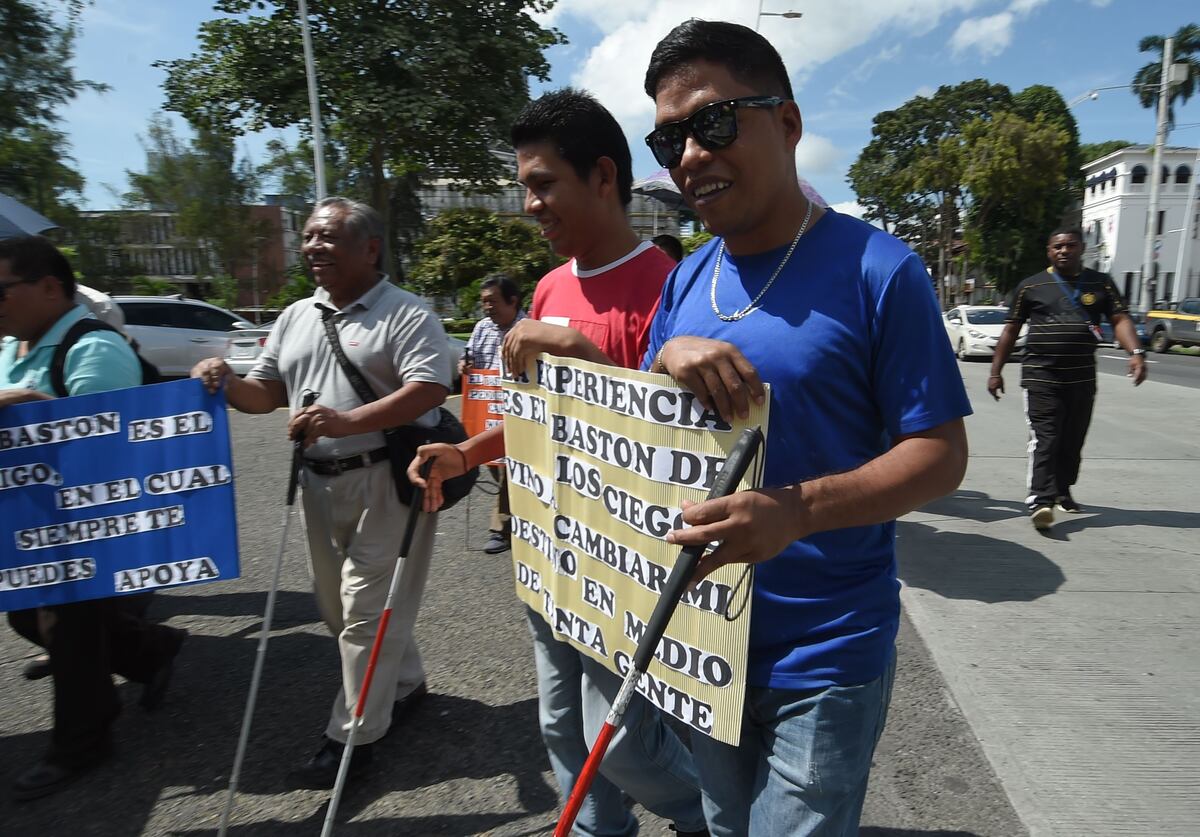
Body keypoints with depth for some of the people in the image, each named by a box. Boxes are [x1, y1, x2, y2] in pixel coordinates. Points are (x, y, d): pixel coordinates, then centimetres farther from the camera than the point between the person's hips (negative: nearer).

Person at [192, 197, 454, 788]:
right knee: (337, 602, 18)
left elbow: (429, 391, -22)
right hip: (320, 480, 8)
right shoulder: (295, 318, 14)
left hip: (386, 479, -8)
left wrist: (346, 421, -31)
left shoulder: (406, 314, -9)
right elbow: (267, 392, 17)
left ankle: (353, 736, 14)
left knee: (367, 608, -2)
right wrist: (226, 385, -5)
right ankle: (403, 682, 39)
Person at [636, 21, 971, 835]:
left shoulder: (878, 270, -14)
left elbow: (940, 454, -14)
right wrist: (666, 359, -19)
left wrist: (798, 509, -32)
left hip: (827, 656, -5)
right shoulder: (686, 280, 2)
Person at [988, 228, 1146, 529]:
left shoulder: (1101, 283, 10)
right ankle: (1039, 500, -21)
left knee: (1073, 440, 11)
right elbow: (1010, 330, 6)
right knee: (1045, 438, -14)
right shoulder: (1030, 286, 4)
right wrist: (996, 372, 3)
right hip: (1040, 375, -3)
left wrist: (1136, 352, -17)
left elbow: (1120, 319, 2)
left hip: (1082, 377, 3)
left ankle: (1063, 492, 27)